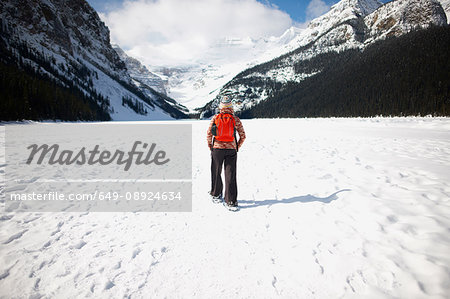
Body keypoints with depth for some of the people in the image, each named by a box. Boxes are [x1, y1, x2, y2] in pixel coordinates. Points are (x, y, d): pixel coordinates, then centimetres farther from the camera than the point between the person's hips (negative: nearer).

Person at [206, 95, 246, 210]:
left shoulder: (215, 118, -2)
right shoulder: (235, 119, -2)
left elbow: (209, 134, -4)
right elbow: (243, 135, -2)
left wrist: (210, 146, 9)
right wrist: (237, 147, 11)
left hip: (217, 149, 1)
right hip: (231, 150, 0)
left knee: (216, 173, 17)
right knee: (230, 175, 2)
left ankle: (216, 195, 33)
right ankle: (231, 202, 1)